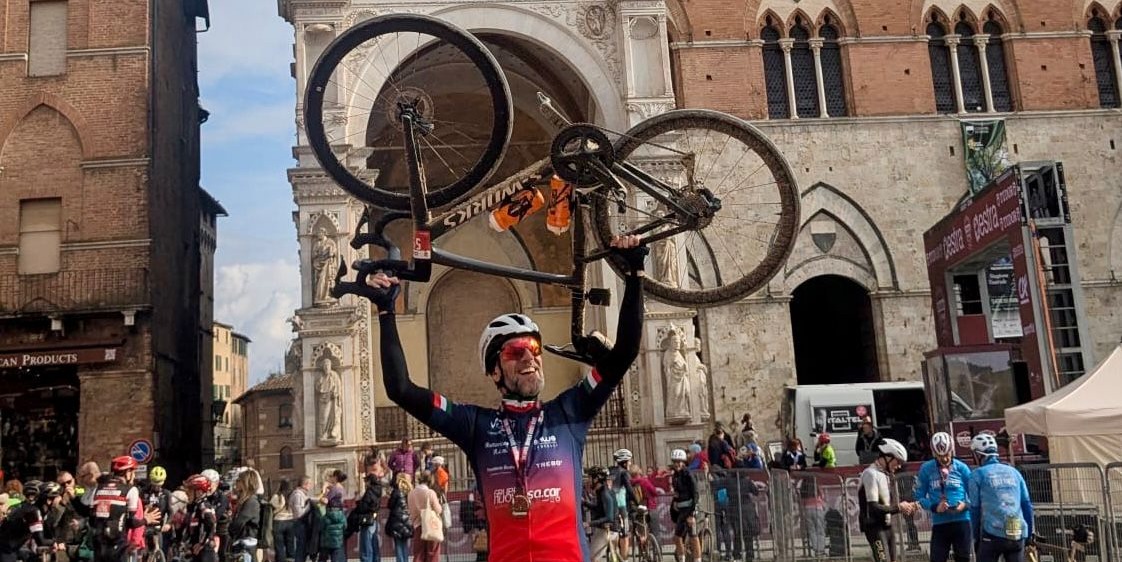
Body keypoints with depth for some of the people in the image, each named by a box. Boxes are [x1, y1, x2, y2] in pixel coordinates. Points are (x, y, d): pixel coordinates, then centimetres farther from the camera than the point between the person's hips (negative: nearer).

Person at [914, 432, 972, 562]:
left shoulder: (961, 468, 1)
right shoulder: (926, 469, -1)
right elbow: (919, 497, 1)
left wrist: (966, 505, -14)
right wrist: (934, 507, -16)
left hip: (961, 522, 1)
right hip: (939, 523, -1)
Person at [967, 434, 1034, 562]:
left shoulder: (977, 474, 2)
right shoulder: (1013, 471, 14)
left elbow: (975, 509, 1)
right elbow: (1027, 505, 13)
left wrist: (976, 538, 9)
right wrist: (1029, 534, 19)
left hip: (993, 534, -4)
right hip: (1018, 535, 4)